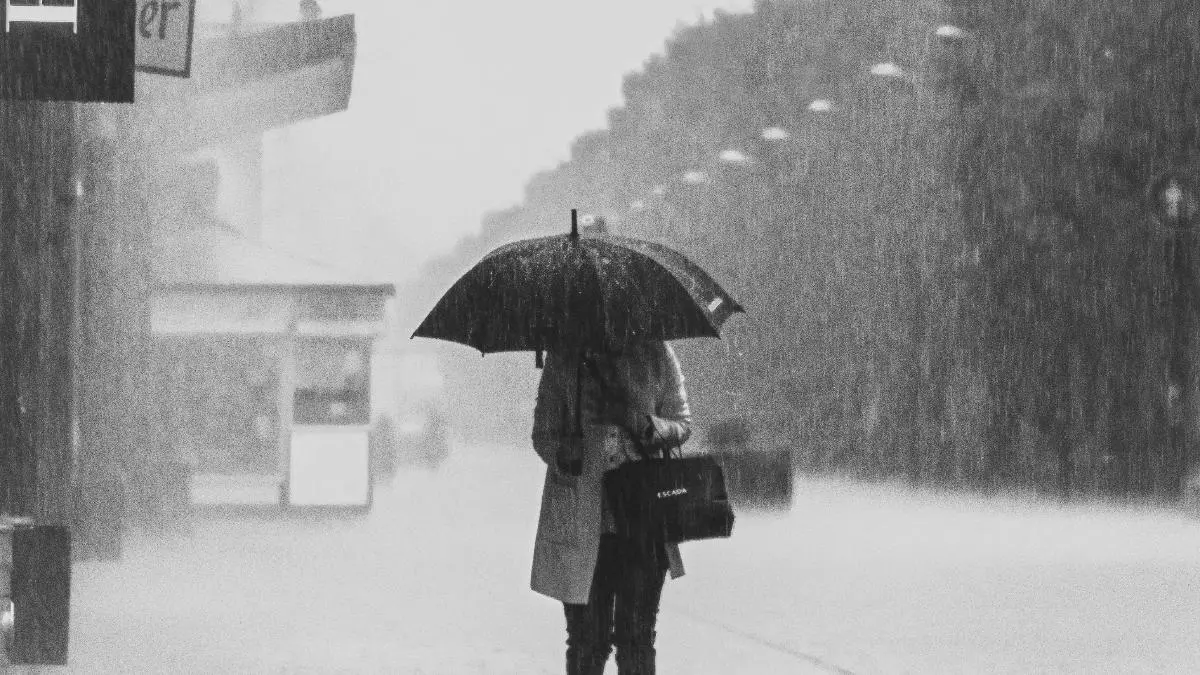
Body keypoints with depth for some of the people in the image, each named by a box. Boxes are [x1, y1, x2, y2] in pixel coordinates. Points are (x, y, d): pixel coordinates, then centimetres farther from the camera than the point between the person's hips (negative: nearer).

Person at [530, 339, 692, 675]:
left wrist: (648, 426, -13)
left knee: (637, 639, -1)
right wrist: (563, 455, -15)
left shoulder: (656, 355, 5)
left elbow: (682, 424, 10)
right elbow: (543, 434, 8)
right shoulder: (562, 360, 5)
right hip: (579, 518, 0)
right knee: (587, 638, -1)